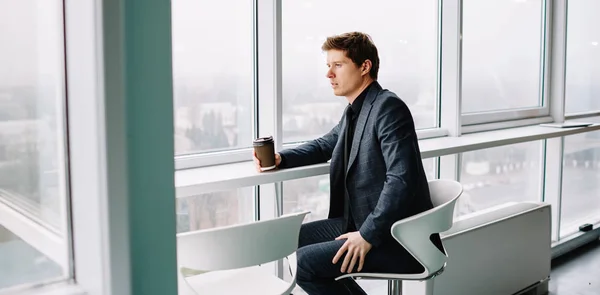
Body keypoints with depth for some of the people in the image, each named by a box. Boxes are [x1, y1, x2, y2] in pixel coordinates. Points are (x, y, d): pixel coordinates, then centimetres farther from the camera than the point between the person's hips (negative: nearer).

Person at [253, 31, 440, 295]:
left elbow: (401, 180, -26)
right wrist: (281, 159, 10)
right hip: (360, 221, 10)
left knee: (305, 263, -17)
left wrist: (368, 235, -23)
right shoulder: (354, 110, 10)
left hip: (398, 238, -9)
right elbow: (325, 145, 27)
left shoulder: (388, 107, -18)